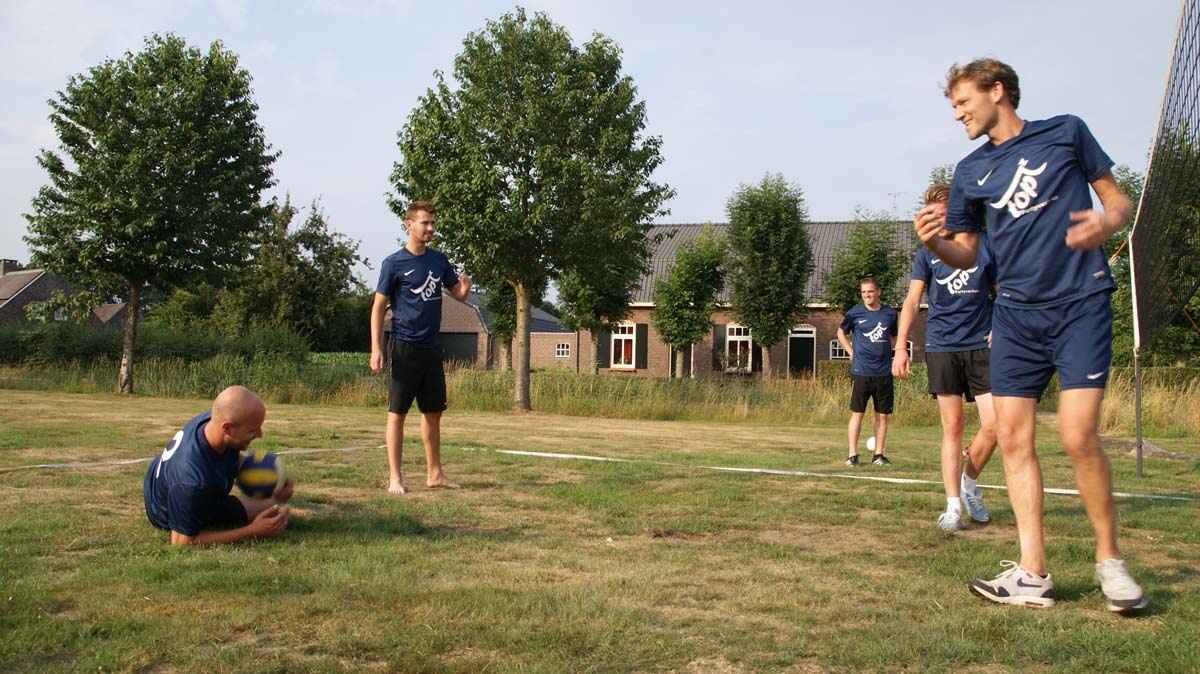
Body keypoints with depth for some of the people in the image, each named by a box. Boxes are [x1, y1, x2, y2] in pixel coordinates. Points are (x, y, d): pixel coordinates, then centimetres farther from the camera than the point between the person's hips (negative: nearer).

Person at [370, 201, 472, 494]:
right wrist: (376, 348, -14)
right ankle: (395, 477, 2)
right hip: (405, 346, -6)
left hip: (432, 347, 6)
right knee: (397, 412, -2)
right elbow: (379, 307, -5)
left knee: (433, 412, 11)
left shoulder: (439, 260, 11)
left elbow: (458, 294, 16)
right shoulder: (394, 263, -6)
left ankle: (434, 474, 21)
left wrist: (465, 287, -9)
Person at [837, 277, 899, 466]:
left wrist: (885, 351, 9)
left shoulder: (890, 313, 5)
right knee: (857, 413, -2)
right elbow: (841, 332, 16)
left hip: (883, 372, 2)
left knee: (882, 415, 5)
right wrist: (852, 352, 6)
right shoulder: (854, 313, -1)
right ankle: (852, 455, 3)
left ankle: (879, 454, 15)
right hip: (860, 371, -2)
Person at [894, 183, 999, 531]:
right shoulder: (927, 252, 6)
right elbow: (912, 301, 0)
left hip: (981, 346, 1)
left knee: (994, 425, -6)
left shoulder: (985, 245, 7)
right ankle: (953, 505, 6)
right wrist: (900, 347, -11)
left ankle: (969, 481, 20)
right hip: (942, 346, 0)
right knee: (952, 428, -1)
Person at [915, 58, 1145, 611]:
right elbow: (966, 255, 16)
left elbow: (1118, 199, 9)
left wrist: (1107, 222, -14)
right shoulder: (970, 171, 13)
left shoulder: (1066, 132, 5)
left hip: (1081, 305, -4)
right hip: (1015, 315, 4)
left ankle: (1110, 560, 7)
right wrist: (934, 242, -6)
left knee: (1078, 436, -13)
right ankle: (1033, 573, 5)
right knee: (1012, 437, -2)